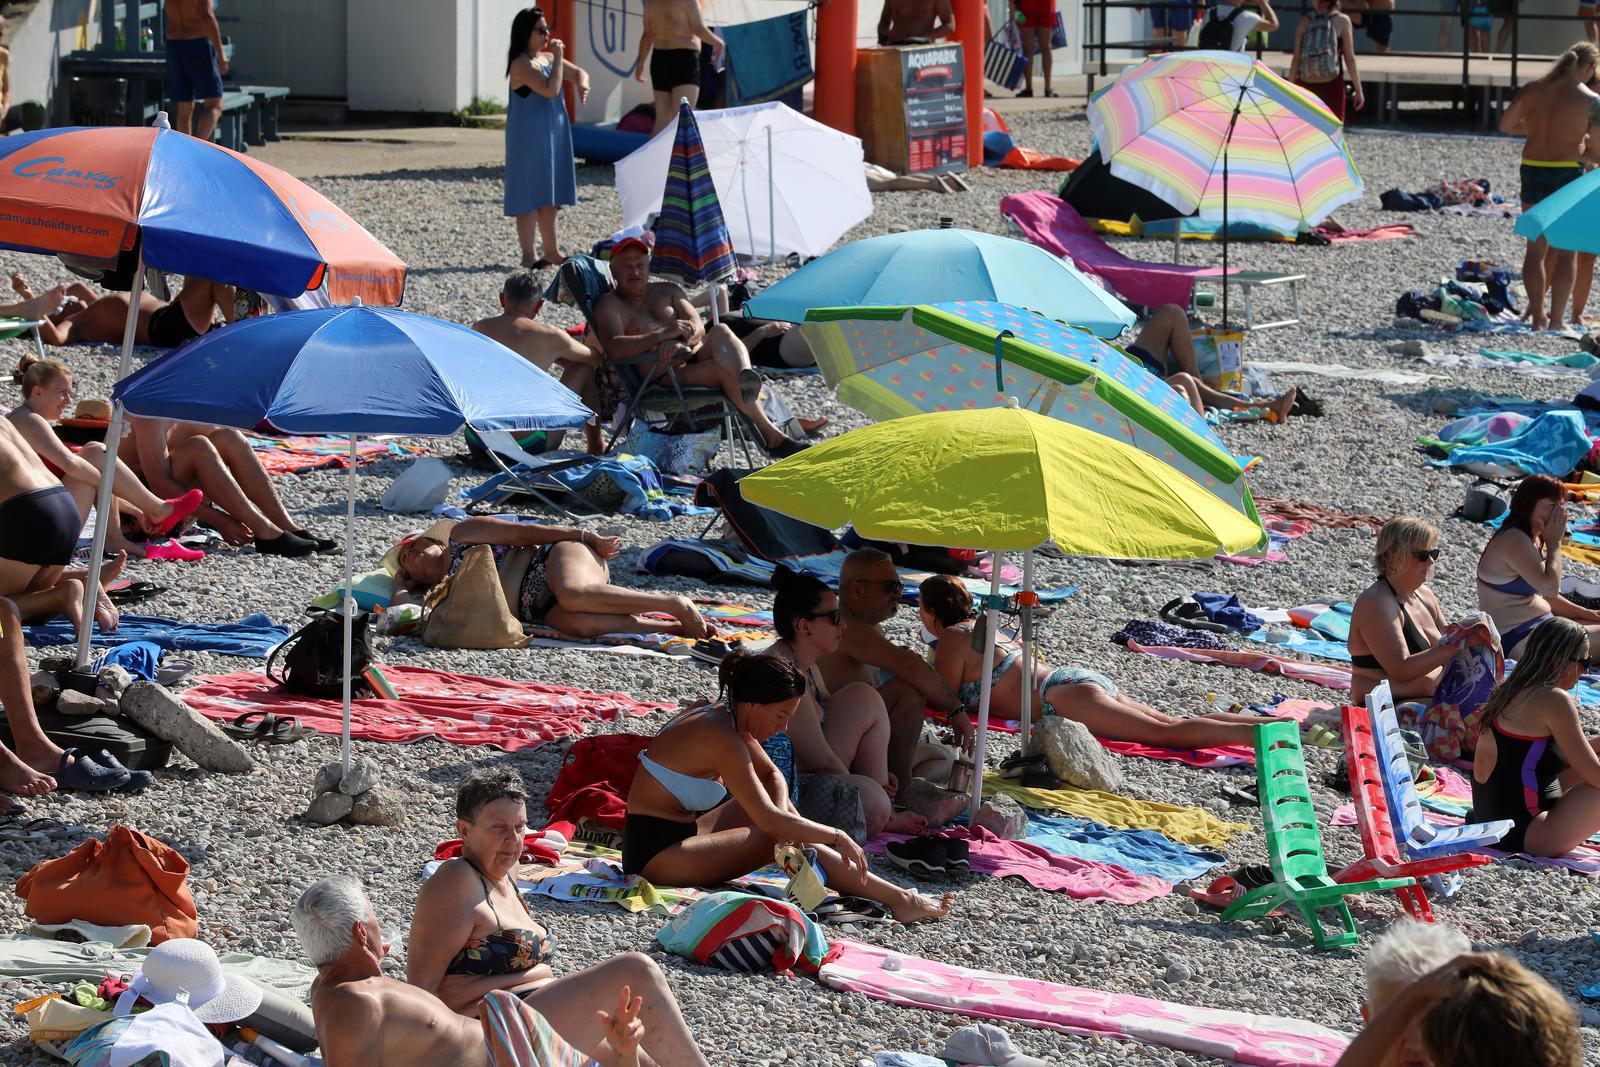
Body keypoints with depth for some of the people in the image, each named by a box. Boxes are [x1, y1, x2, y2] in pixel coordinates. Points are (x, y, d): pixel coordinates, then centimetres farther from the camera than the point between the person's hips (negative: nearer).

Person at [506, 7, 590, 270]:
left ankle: (551, 250, 22)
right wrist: (558, 57, -18)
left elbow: (578, 72, 17)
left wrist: (582, 84, -5)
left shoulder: (547, 58, 11)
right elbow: (550, 89, -23)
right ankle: (529, 254, -1)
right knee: (530, 195, -4)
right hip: (529, 137, -9)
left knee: (549, 196, 14)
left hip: (553, 135, 9)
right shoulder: (521, 64, -16)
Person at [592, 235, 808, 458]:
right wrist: (662, 335, -23)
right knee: (724, 369, -31)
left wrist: (679, 341, -16)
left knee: (720, 331, -30)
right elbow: (614, 348, -12)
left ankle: (746, 378, -60)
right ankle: (772, 436, -45)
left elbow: (698, 327, 10)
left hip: (693, 356, 4)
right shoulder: (609, 304, 8)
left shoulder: (667, 290, 25)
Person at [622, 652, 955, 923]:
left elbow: (772, 775, 18)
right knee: (786, 837, -18)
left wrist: (781, 815, -3)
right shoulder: (722, 738, -24)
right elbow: (769, 820, -25)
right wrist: (838, 837, -17)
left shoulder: (722, 715, 5)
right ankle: (899, 900, -17)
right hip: (657, 854, -10)